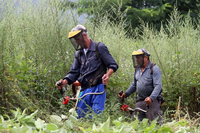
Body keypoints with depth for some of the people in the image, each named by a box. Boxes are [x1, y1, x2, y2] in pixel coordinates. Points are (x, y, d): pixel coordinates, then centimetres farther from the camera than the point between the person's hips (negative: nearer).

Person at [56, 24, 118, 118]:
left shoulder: (99, 47, 2)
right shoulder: (79, 53, 19)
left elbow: (113, 65, 1)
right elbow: (74, 72, 18)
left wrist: (108, 75, -20)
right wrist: (64, 82, -1)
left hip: (98, 87, -6)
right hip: (84, 89, 6)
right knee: (79, 116, 3)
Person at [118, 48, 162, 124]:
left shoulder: (154, 69, -9)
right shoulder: (137, 69, 15)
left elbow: (158, 86, -18)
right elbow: (134, 85, 26)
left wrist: (151, 98, -32)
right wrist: (126, 94, 11)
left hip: (152, 101, -7)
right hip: (140, 101, 7)